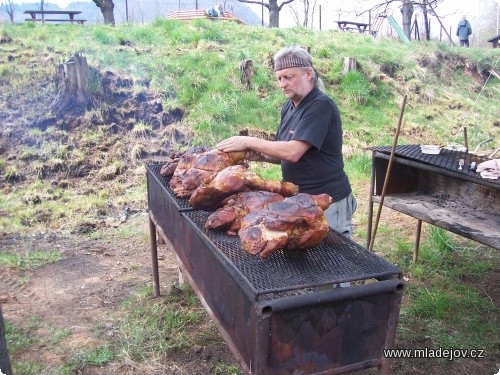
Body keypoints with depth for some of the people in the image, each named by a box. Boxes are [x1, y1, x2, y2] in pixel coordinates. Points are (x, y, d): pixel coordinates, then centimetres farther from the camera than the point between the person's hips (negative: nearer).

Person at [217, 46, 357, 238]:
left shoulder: (321, 105, -17)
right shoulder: (289, 107, 9)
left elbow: (293, 152, -26)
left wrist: (250, 142, -19)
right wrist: (261, 156, -7)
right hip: (299, 198, 8)